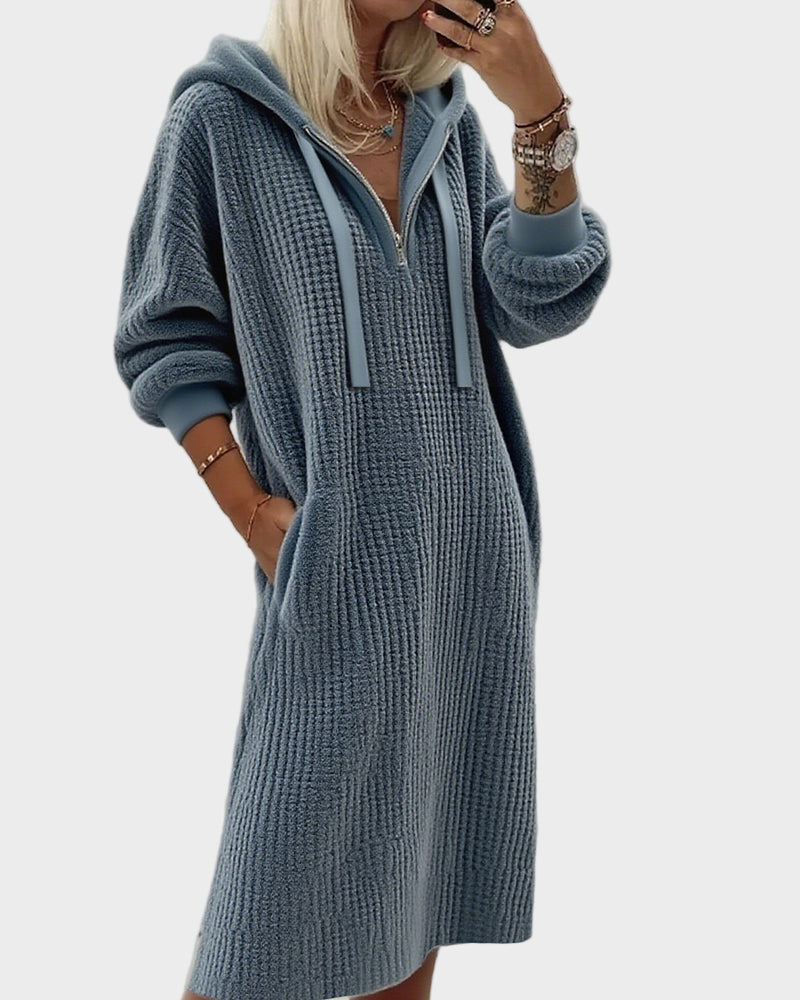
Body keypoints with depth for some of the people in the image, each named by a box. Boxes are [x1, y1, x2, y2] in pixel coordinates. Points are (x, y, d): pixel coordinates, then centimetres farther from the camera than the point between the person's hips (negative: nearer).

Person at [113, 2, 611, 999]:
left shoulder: (447, 119, 8)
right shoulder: (220, 115, -3)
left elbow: (537, 303, -2)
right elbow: (167, 342, 0)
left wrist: (540, 108, -12)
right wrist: (250, 510, -11)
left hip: (470, 543, 4)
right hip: (338, 552, -4)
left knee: (421, 841, 12)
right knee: (281, 876, 0)